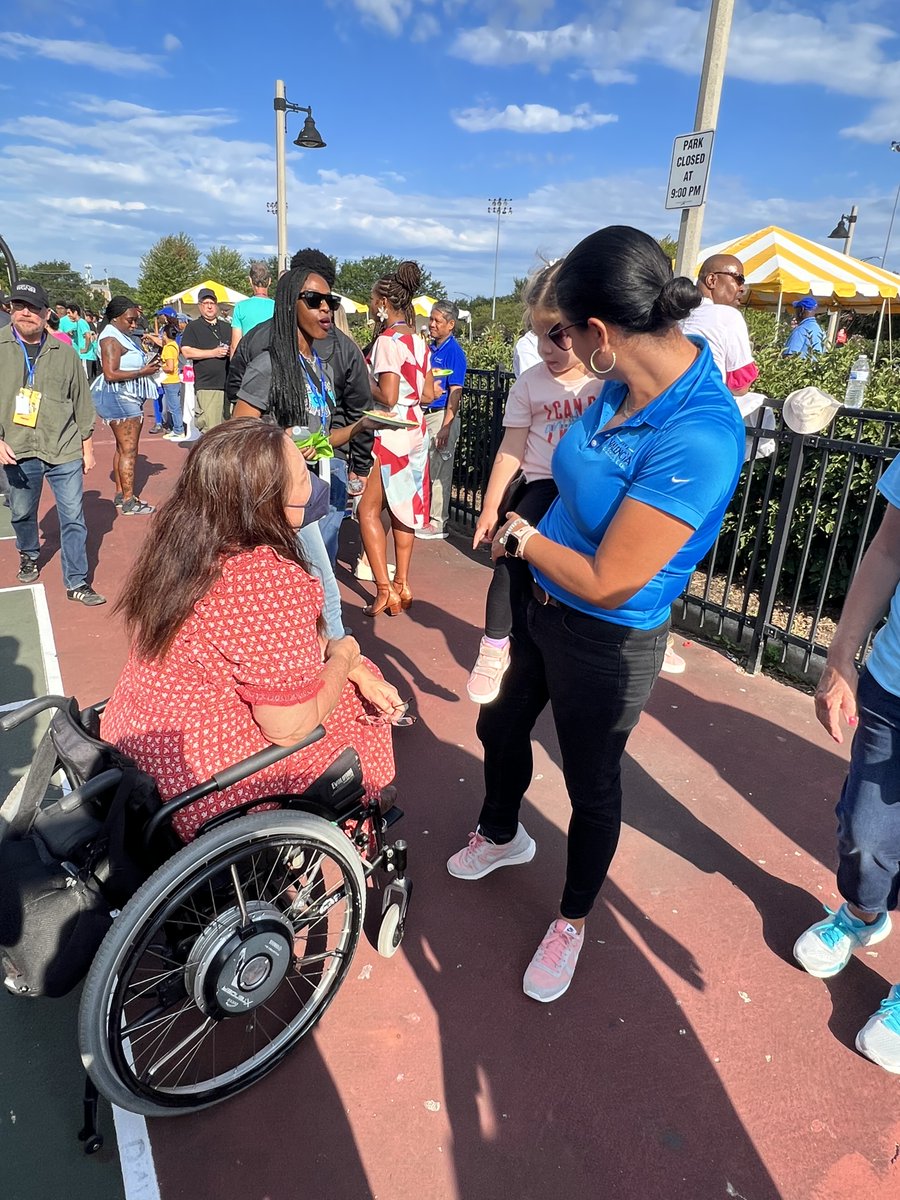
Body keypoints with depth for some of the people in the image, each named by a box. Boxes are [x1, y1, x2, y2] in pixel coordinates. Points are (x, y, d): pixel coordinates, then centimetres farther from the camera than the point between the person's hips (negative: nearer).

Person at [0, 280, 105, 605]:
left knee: (73, 517, -1)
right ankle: (29, 556, 44)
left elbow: (81, 402, 9)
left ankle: (77, 583, 8)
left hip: (64, 450, 0)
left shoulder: (65, 352, 4)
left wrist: (87, 446, 9)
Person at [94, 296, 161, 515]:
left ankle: (120, 494, 20)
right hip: (119, 397, -10)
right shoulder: (111, 339, -13)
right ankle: (128, 502, -8)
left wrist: (147, 365, 5)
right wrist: (143, 372, -20)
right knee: (128, 450, -10)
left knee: (123, 448, 13)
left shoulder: (122, 337, 16)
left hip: (128, 397, 10)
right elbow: (110, 374, -21)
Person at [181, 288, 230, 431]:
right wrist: (214, 353, -9)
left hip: (228, 385, 5)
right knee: (210, 431, -12)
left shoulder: (226, 327, 22)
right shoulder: (193, 327, 7)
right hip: (206, 385, -4)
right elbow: (187, 352, -5)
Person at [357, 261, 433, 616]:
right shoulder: (419, 342, 10)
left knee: (368, 510, -2)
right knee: (403, 506, 13)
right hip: (416, 431, 8)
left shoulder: (387, 340, -13)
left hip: (390, 433, -8)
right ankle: (402, 583, 20)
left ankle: (385, 589, -6)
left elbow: (387, 397, -19)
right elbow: (428, 394, 11)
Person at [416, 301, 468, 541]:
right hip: (424, 414, 8)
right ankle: (425, 514, 26)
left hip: (442, 415, -8)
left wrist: (445, 427, -20)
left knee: (439, 471, -2)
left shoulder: (454, 351, -10)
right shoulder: (431, 349, 12)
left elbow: (455, 393, -16)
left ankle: (438, 523, 6)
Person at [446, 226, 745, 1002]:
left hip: (606, 645, -8)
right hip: (542, 605, 8)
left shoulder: (698, 438, -33)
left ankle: (573, 921, 46)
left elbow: (606, 583, -28)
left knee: (591, 784, 16)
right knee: (499, 728, 27)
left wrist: (523, 539, -14)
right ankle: (502, 836, 60)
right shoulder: (625, 383, -7)